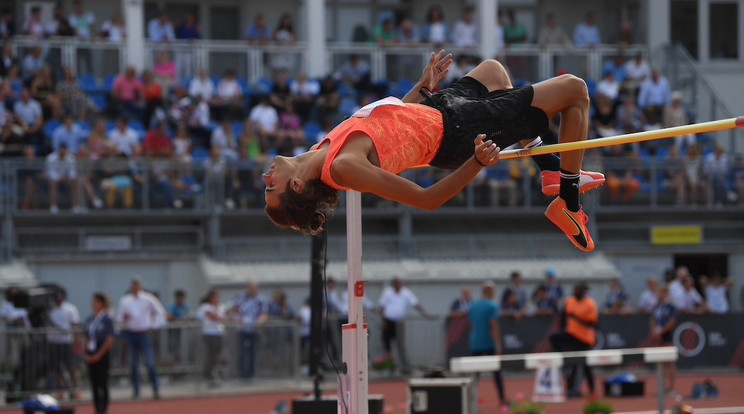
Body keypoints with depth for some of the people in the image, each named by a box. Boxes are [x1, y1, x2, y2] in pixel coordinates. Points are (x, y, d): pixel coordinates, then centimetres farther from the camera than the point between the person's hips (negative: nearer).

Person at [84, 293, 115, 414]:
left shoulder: (107, 320, -8)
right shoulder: (90, 319, 10)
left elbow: (110, 340, -11)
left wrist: (99, 355, -14)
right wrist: (87, 353, 2)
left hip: (102, 354, -6)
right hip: (91, 356, 6)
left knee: (102, 382, -5)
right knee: (94, 383, 7)